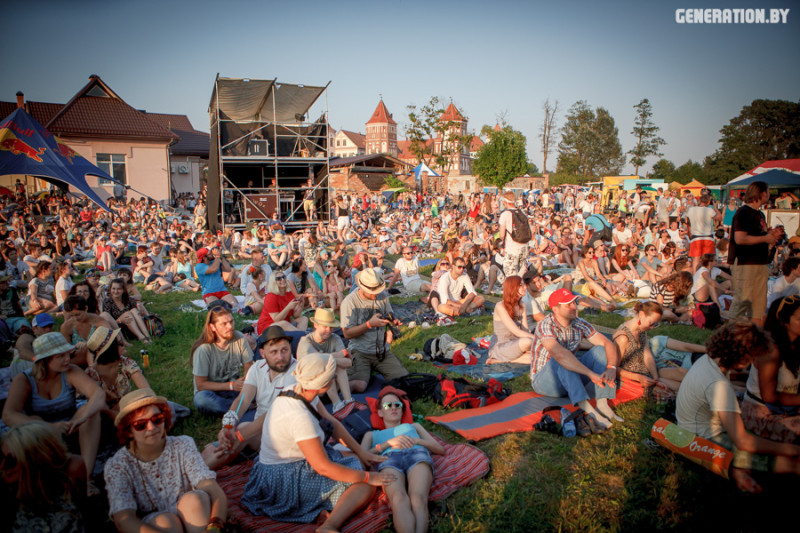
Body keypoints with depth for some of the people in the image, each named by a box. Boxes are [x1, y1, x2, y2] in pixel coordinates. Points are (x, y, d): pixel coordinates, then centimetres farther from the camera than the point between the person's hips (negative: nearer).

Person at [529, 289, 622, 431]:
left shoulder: (580, 324, -4)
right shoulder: (545, 325, -23)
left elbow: (608, 344, -7)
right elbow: (559, 354, -40)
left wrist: (611, 368, -27)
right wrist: (592, 374, -43)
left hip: (571, 378, 6)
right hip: (543, 380, -6)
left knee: (600, 350, -11)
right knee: (562, 361, -36)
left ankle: (602, 403, -25)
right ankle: (588, 409, -46)